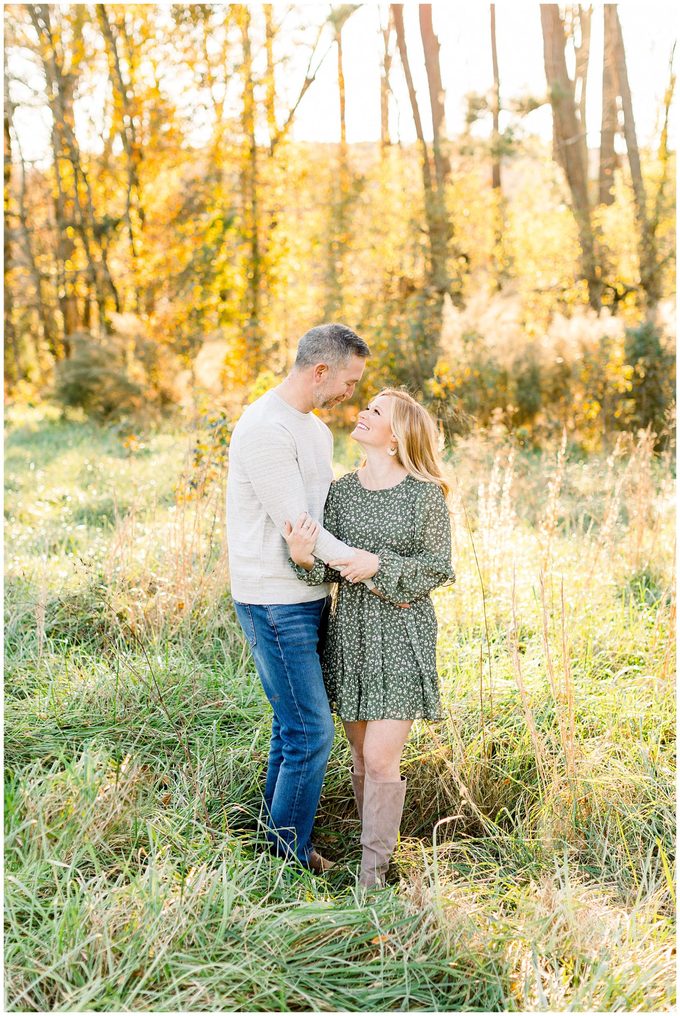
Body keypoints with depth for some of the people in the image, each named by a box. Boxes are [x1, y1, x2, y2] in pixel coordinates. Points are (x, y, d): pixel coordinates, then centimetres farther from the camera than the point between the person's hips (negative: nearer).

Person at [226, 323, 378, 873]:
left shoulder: (318, 430, 14)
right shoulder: (265, 430, -18)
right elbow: (296, 525, -20)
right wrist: (362, 563, -10)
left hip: (309, 599, 10)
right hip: (275, 604, -9)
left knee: (294, 726, 15)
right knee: (311, 732, -6)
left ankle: (283, 842, 27)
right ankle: (289, 856, 9)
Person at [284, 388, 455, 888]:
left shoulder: (425, 494, -6)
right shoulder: (341, 490, 5)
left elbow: (439, 568, -5)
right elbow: (327, 573, 3)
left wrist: (379, 565, -19)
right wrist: (305, 558, -20)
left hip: (404, 637, -4)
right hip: (350, 634, 4)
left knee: (381, 759, -7)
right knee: (361, 756, 12)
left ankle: (373, 871, 7)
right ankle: (377, 844, 29)